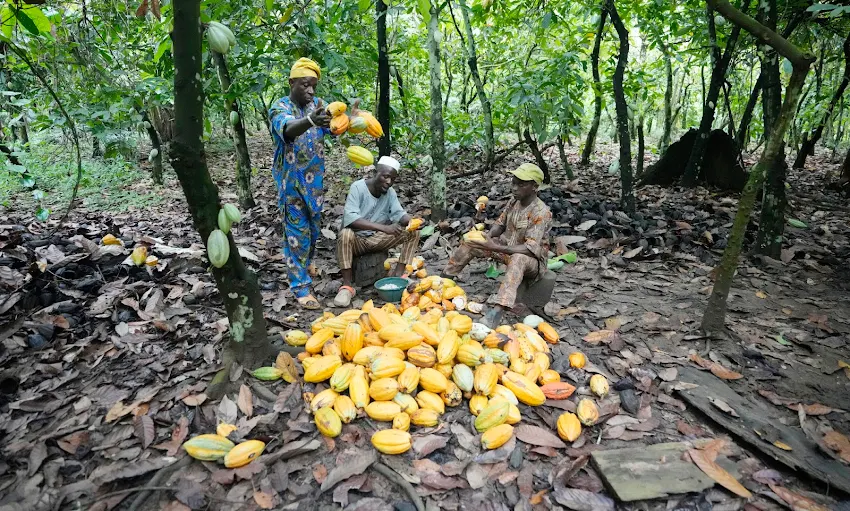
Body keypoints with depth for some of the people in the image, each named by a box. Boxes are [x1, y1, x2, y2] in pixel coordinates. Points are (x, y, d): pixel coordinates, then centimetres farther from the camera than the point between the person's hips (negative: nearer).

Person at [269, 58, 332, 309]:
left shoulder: (317, 104, 4)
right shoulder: (280, 107, -12)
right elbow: (288, 129, -35)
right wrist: (310, 121, -57)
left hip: (314, 179, 6)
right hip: (291, 180, -5)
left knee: (314, 227, 18)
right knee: (297, 232, -3)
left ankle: (305, 264, 43)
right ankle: (300, 286, 5)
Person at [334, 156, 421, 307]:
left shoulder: (390, 193, 0)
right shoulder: (358, 187, -17)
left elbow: (399, 214, -7)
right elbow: (350, 218, -30)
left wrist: (411, 221, -32)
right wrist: (383, 227, -40)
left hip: (376, 239, 5)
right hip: (356, 239, -5)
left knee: (413, 232, -9)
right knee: (345, 234, -39)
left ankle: (397, 274, -9)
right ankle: (347, 286, -29)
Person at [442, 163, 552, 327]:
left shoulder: (541, 213, -25)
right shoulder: (513, 202, -4)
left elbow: (530, 249, -33)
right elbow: (500, 224, 9)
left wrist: (495, 248, -42)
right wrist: (488, 236, -15)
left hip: (532, 260, -7)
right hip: (507, 248, 8)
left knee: (518, 259, -43)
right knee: (469, 243, -2)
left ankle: (498, 310, -55)